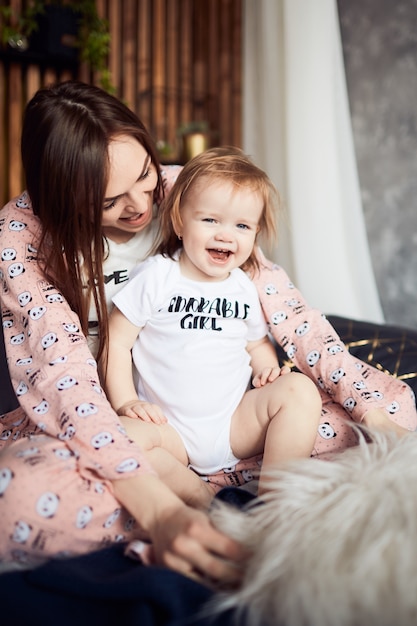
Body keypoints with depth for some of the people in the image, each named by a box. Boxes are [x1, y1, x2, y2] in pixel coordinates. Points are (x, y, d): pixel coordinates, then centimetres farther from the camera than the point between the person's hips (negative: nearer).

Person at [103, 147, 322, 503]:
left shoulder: (244, 287, 7)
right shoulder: (156, 276, -4)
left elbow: (258, 342, 21)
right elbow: (117, 343, -3)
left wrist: (266, 367, -1)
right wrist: (126, 402, -12)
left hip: (236, 426, 3)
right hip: (171, 430, -3)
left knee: (300, 389, -17)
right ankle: (201, 500, -24)